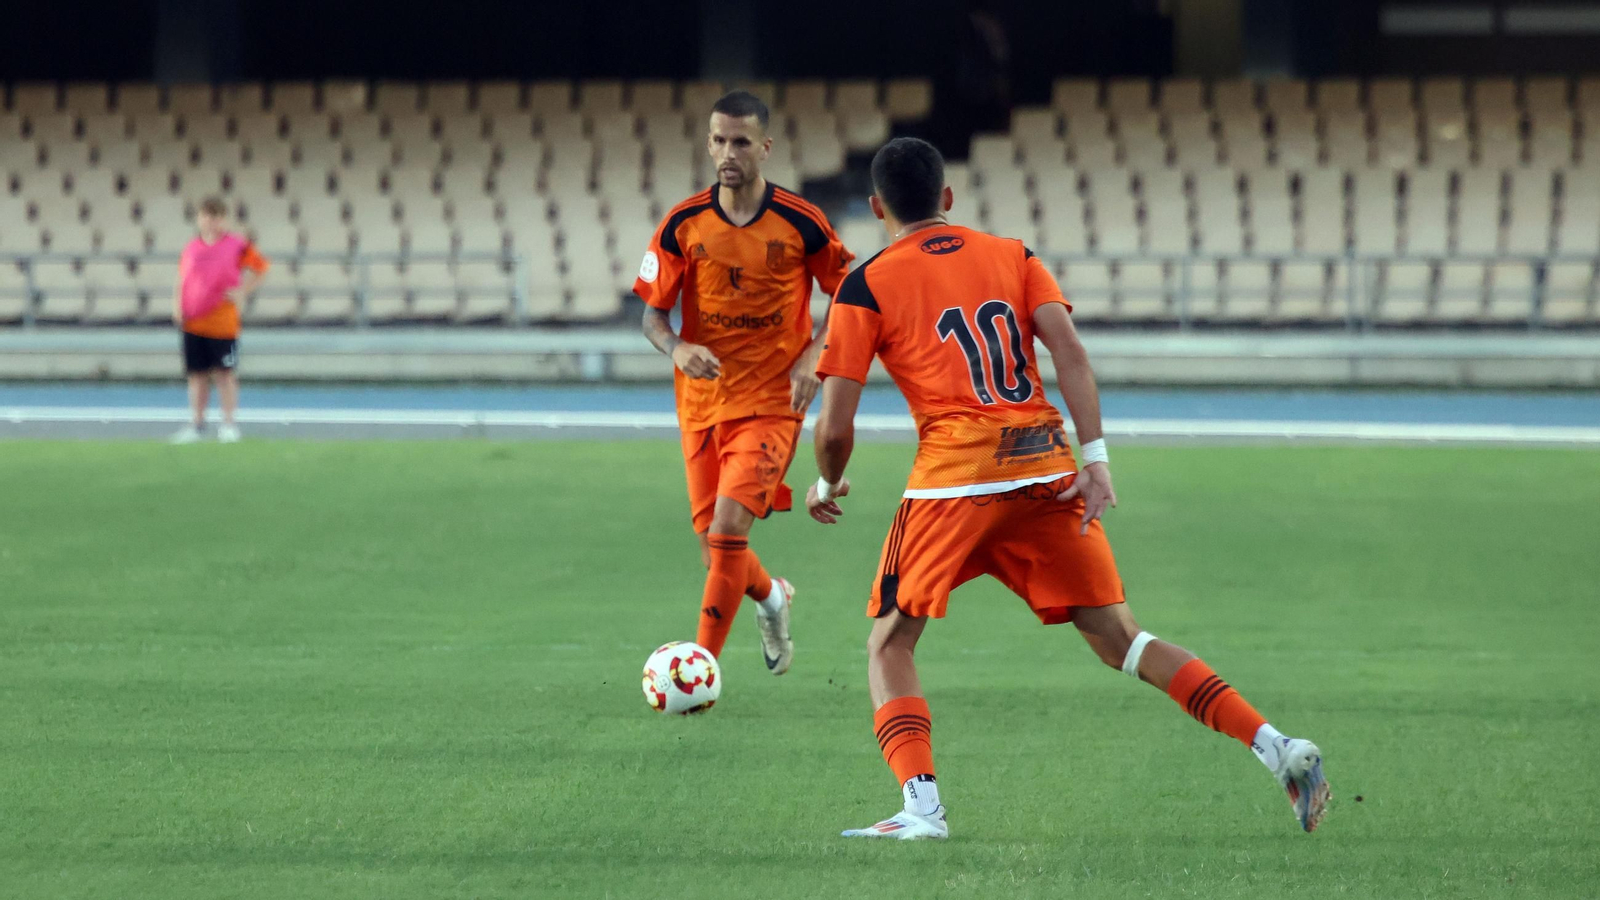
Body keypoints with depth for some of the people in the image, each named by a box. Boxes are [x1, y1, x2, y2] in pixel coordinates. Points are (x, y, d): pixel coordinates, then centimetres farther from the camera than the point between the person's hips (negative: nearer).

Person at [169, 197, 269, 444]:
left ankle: (229, 424, 6)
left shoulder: (237, 245, -1)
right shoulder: (192, 249, 8)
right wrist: (177, 307, 3)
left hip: (222, 320, -3)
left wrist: (242, 292, -4)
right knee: (197, 375, 7)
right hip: (192, 323, 3)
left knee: (225, 374, -1)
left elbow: (259, 268, 7)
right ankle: (196, 423, 15)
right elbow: (181, 281, 16)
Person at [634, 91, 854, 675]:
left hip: (772, 401, -3)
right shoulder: (683, 225, -3)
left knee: (728, 526, -19)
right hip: (702, 401, 3)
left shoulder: (801, 222, -7)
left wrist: (813, 357, -9)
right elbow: (652, 314, 2)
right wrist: (678, 349, -20)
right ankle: (770, 597, 42)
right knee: (713, 542, 7)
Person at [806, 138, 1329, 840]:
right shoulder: (1011, 255, 18)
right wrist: (1096, 460, -2)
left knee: (888, 646, 10)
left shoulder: (866, 286, 7)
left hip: (954, 475, -4)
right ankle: (1277, 748, -2)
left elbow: (835, 426, 2)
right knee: (1118, 639, 11)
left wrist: (827, 485, 22)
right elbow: (1069, 351, 2)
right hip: (1047, 466, 4)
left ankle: (921, 808, -11)